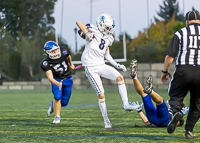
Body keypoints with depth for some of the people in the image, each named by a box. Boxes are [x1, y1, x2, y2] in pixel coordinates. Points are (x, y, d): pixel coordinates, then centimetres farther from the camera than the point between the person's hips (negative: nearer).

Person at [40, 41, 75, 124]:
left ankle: (53, 105, 34)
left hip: (68, 79, 3)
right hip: (57, 80, -3)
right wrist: (58, 84, -49)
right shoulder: (46, 63, -27)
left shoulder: (64, 51, -20)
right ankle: (57, 117, -4)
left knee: (64, 102, -1)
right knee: (57, 97, -25)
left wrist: (71, 64, 26)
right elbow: (50, 77, -30)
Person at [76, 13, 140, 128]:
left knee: (119, 77, -18)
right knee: (101, 95, -4)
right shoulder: (94, 31, -9)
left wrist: (117, 65, 10)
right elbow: (79, 23, -22)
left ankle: (126, 104, -18)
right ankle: (106, 120, 7)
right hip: (91, 68, -6)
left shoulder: (108, 38, 12)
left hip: (102, 66, 6)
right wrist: (87, 34, -31)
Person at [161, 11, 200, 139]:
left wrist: (165, 71, 13)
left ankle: (177, 112, -20)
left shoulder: (181, 33, 6)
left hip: (183, 70, -1)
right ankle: (189, 130, 10)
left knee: (176, 96, 12)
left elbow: (170, 55, 1)